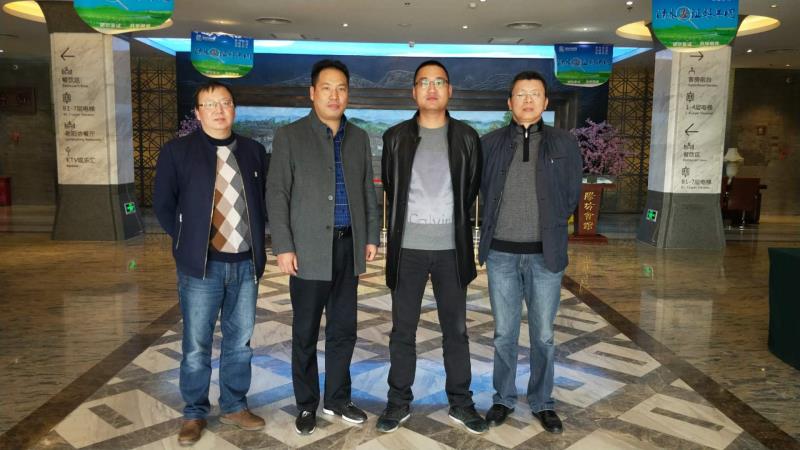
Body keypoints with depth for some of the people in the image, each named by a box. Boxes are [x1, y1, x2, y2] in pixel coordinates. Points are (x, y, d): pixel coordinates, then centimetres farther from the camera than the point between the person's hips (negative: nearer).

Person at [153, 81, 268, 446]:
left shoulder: (254, 151, 8)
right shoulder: (177, 151, -1)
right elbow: (163, 205, 3)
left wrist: (255, 236, 6)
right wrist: (186, 241, 0)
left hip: (246, 263, 3)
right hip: (201, 265, -3)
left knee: (240, 340, 12)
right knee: (196, 345, 5)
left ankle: (234, 406, 28)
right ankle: (194, 413, 22)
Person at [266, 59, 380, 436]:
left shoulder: (358, 137, 11)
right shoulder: (289, 136, -1)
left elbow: (368, 191, 14)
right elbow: (276, 194, -5)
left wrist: (371, 236, 8)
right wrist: (283, 247, -11)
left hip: (349, 246, 4)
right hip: (309, 248, -3)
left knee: (343, 329, 12)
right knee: (306, 332, 6)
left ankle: (337, 398, 27)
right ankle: (306, 404, 22)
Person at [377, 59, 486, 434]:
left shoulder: (466, 137, 2)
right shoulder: (395, 137, 2)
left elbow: (472, 188, 10)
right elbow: (389, 187, 10)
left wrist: (454, 223, 12)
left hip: (451, 248, 0)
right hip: (407, 248, 0)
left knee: (455, 329, 10)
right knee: (402, 330, 8)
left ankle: (461, 402, 24)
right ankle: (399, 402, 22)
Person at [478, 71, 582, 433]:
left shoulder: (564, 144, 2)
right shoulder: (490, 144, 3)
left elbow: (571, 195, 7)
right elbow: (484, 192, 8)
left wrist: (549, 230, 7)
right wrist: (499, 227, 5)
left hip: (545, 254, 0)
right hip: (502, 254, 1)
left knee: (543, 335, 9)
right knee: (504, 333, 10)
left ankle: (542, 402, 26)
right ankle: (504, 398, 26)